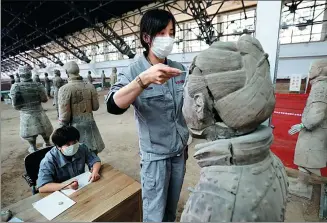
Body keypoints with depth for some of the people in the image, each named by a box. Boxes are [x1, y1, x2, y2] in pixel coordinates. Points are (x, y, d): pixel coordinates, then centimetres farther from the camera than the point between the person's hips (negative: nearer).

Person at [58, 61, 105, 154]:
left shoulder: (65, 89, -14)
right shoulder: (90, 86, -4)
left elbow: (64, 114, -13)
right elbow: (95, 107, 3)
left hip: (75, 125, -3)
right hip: (89, 123, 3)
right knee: (93, 151, 17)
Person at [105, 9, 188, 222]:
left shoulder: (179, 69, 0)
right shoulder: (133, 71, -14)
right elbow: (113, 106, -31)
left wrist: (186, 143, 14)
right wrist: (144, 79, -46)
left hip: (179, 151, 5)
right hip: (155, 155, -4)